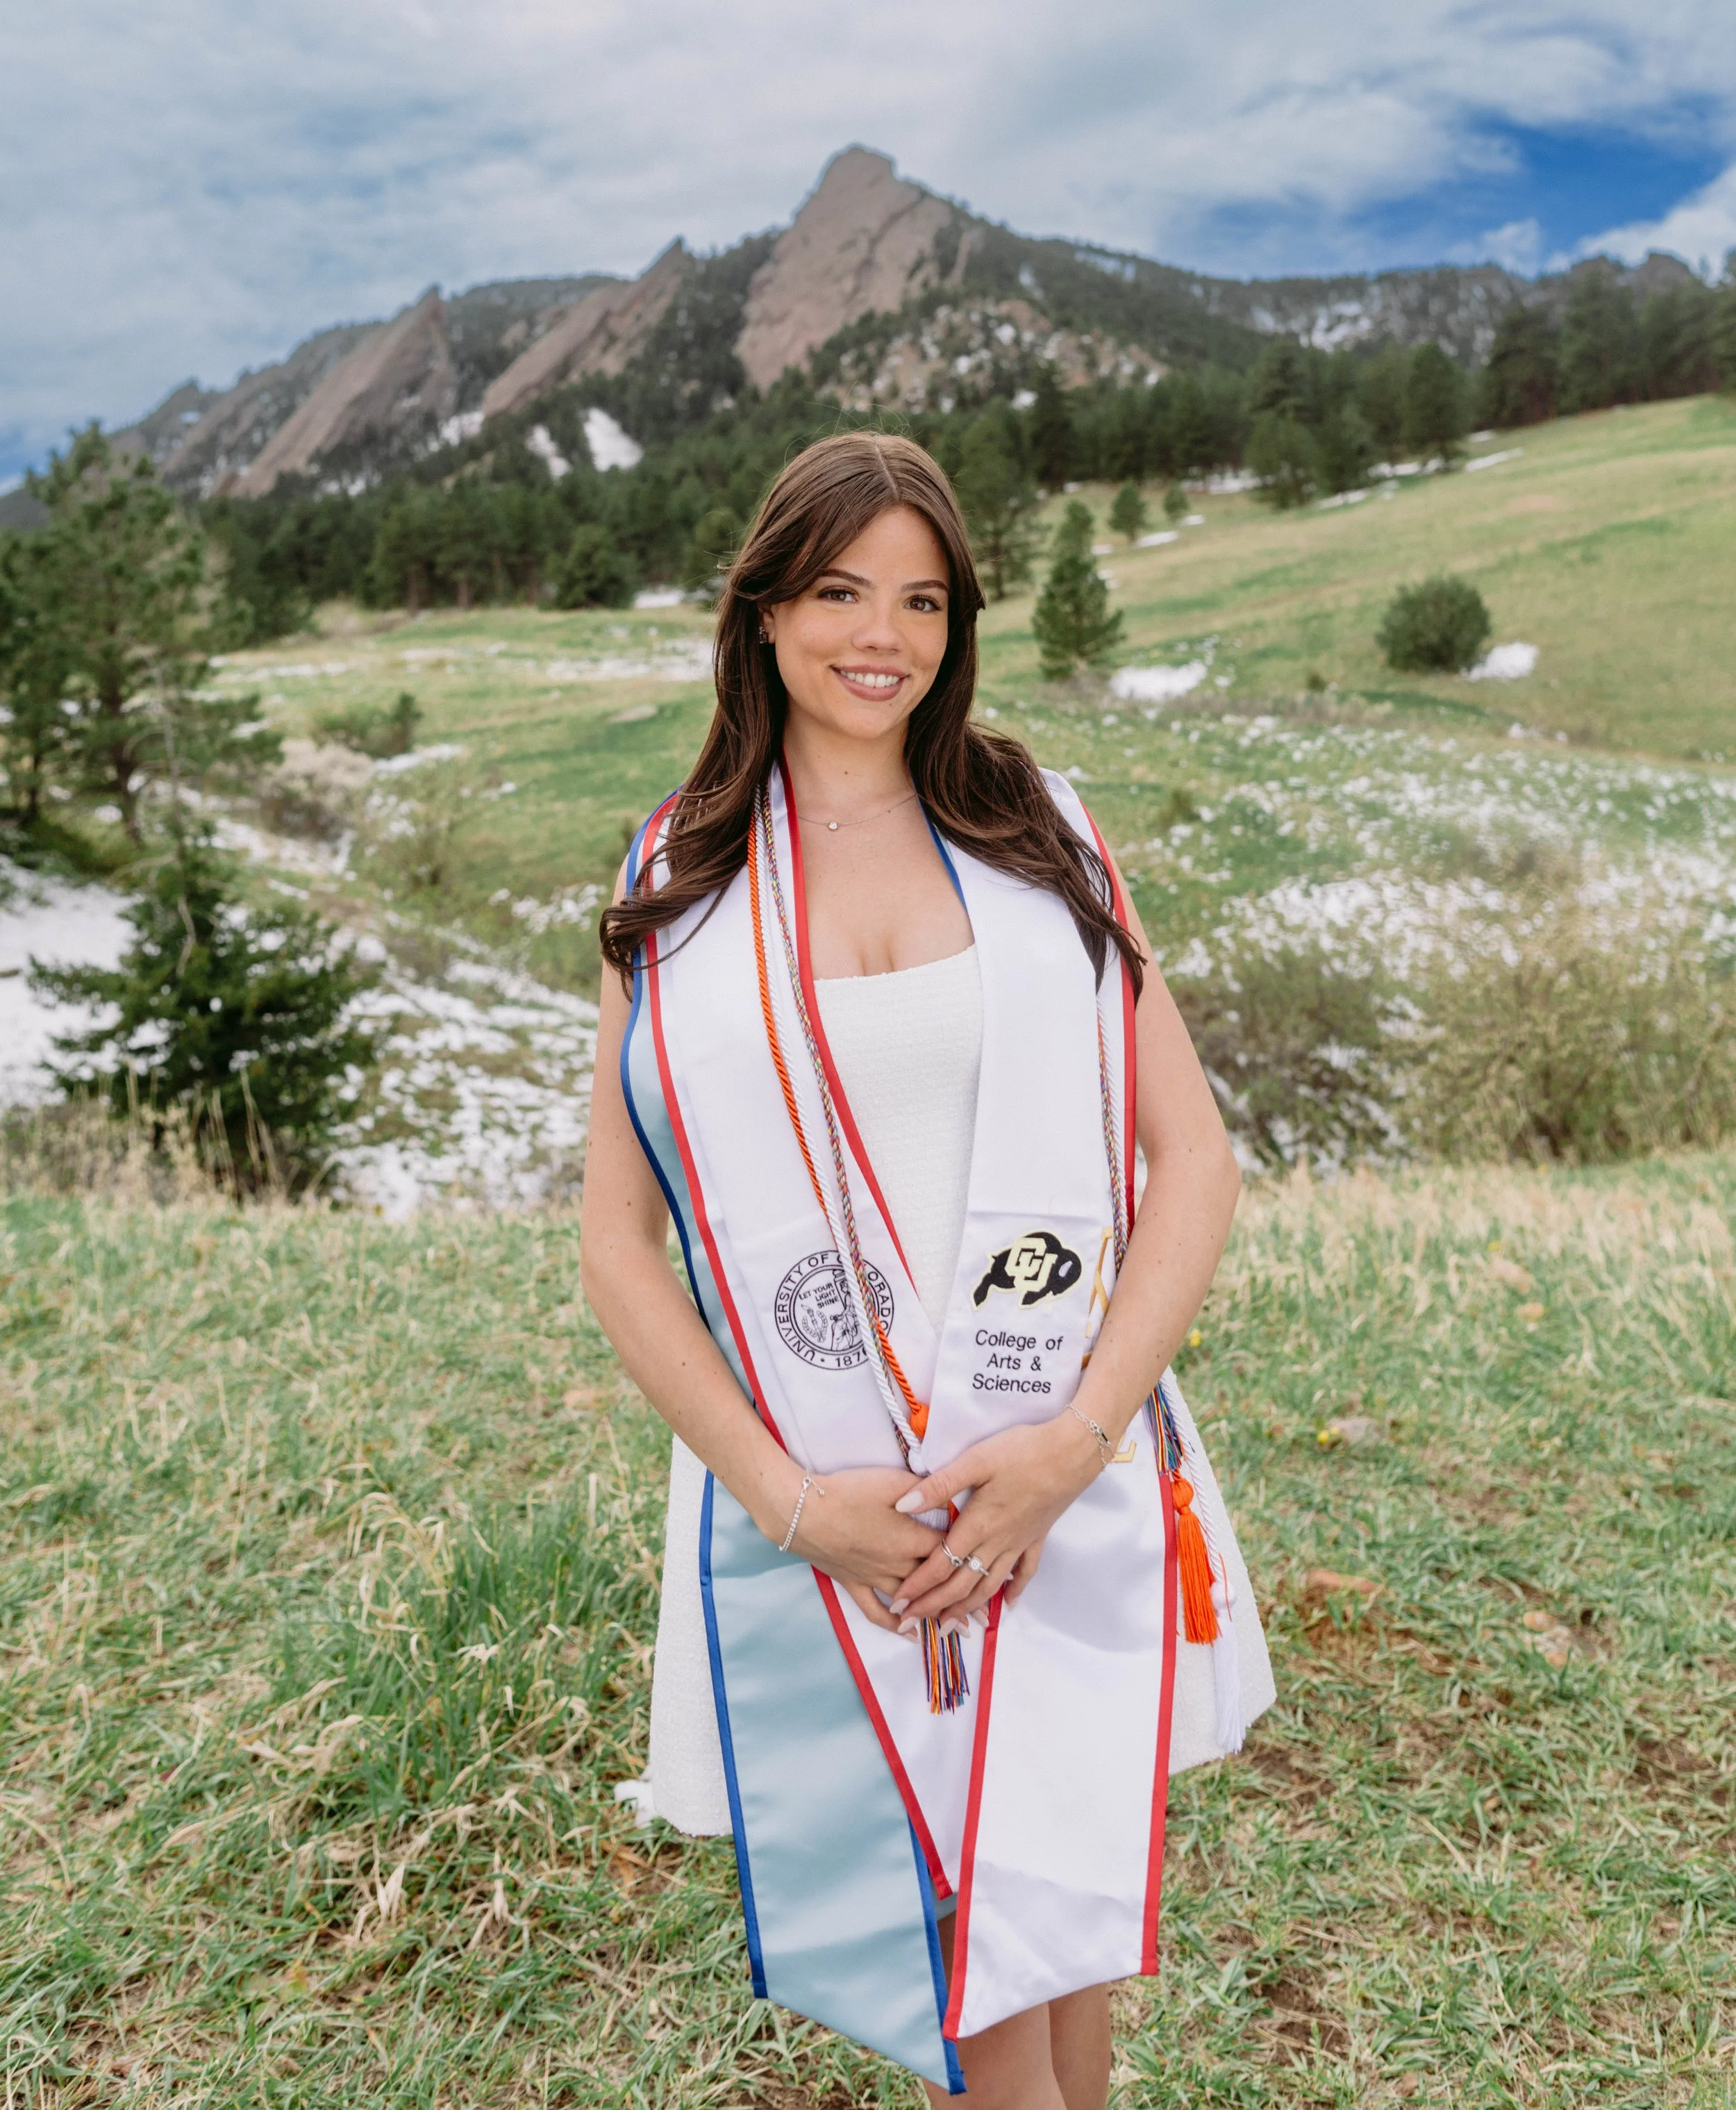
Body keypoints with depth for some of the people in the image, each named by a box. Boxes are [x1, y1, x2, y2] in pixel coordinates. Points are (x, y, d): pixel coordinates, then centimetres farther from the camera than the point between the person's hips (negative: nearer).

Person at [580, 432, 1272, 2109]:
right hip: (822, 1519, -1)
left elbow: (1196, 1161, 1)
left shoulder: (1043, 838, 5)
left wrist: (1081, 1435, -12)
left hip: (1071, 1496, 1)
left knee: (1061, 1907, 14)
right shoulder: (675, 890, 3)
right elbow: (617, 1245, 1)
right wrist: (788, 1495, -11)